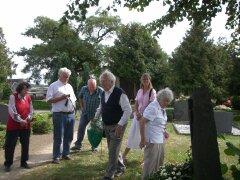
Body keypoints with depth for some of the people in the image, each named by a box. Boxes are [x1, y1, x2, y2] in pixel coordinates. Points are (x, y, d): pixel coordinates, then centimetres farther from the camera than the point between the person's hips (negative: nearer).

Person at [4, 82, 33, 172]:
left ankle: (24, 162, 22)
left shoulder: (28, 98, 6)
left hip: (26, 125, 5)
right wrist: (20, 120, -16)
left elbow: (31, 111, 6)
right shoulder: (13, 96, -10)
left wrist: (27, 120, -9)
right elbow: (12, 111, -16)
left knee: (25, 144, 9)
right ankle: (8, 164, 13)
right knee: (10, 144, 1)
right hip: (13, 125, -5)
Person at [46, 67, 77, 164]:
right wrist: (61, 98, -20)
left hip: (71, 114, 7)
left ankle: (66, 154, 28)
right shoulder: (53, 86, -5)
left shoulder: (70, 86, 16)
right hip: (59, 115, -6)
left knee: (69, 136, 14)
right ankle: (56, 157, 12)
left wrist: (73, 107, 7)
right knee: (58, 137, 0)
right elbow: (49, 100, -12)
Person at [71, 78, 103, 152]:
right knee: (81, 127, 2)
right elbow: (80, 97, 11)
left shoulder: (100, 91, -20)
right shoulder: (84, 89, -9)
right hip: (85, 112, 3)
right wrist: (81, 106, 7)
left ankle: (94, 146, 19)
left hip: (96, 114, -3)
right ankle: (78, 144, 13)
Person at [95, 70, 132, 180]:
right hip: (106, 126, 7)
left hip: (117, 127, -7)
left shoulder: (120, 93, -20)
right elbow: (100, 108, 20)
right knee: (114, 149, 18)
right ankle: (120, 167, 39)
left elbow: (128, 110, -22)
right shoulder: (103, 94, 4)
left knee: (113, 151, -3)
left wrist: (120, 124, -26)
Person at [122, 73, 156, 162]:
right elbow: (136, 104, 7)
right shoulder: (139, 91, 9)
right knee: (132, 135, 8)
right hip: (138, 116, 5)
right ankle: (124, 155, 16)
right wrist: (137, 113, -10)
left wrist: (143, 115, -16)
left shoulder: (152, 91, -7)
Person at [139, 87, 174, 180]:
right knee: (151, 163, 2)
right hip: (152, 140, -10)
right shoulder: (153, 108, -22)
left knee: (159, 162, 22)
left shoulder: (162, 108, 6)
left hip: (159, 139, 10)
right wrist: (143, 140, -22)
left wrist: (164, 132, 7)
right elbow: (142, 123, -24)